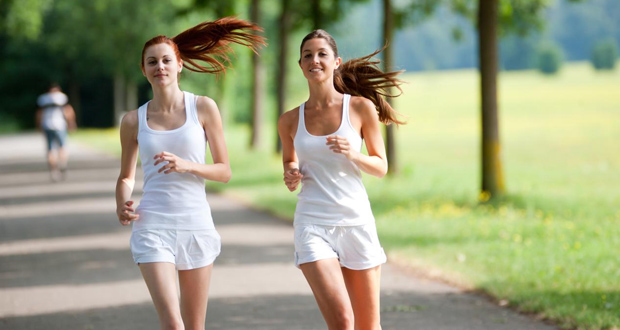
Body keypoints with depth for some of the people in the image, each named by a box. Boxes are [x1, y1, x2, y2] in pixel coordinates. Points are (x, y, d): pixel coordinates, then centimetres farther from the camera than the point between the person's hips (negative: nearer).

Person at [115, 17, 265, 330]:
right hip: (153, 227, -1)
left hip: (196, 225, 1)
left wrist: (187, 165, -15)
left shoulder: (203, 108, 2)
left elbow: (225, 172, 3)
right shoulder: (133, 121, 5)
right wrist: (122, 205, -5)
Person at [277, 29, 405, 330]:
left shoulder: (361, 108, 1)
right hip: (313, 224, 0)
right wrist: (290, 177, 1)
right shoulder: (289, 121, 6)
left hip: (356, 222, 0)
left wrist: (353, 155, -13)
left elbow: (381, 167, 6)